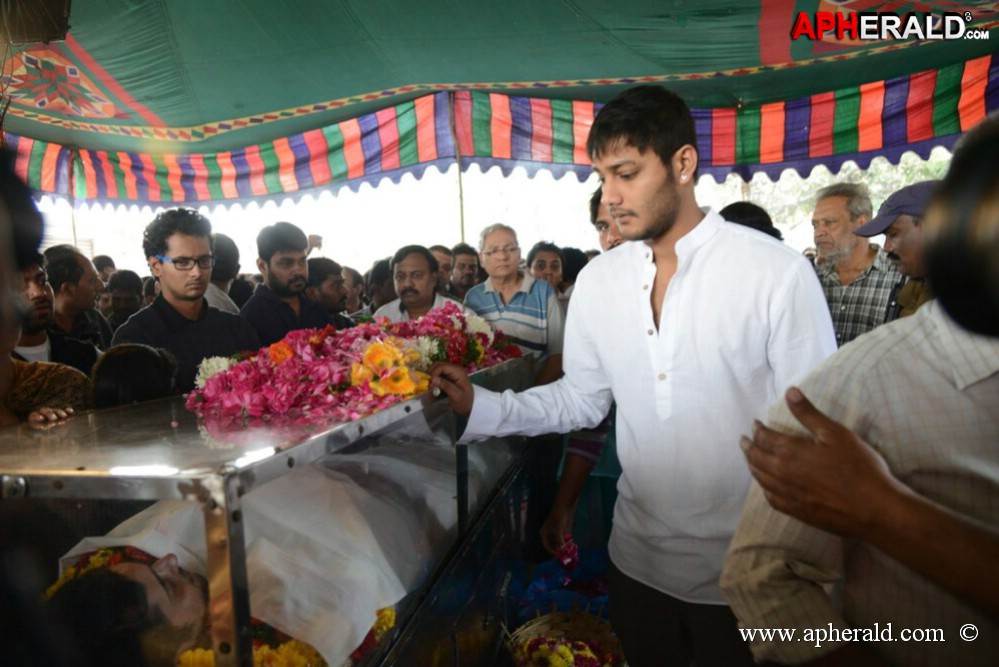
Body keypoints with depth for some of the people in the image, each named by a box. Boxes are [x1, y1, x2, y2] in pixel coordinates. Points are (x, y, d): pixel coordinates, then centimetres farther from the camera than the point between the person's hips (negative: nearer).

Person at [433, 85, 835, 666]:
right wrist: (482, 406, -9)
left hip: (743, 573, -4)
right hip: (638, 560, 4)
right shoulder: (597, 281, -3)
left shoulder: (779, 273, -17)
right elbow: (581, 400, 3)